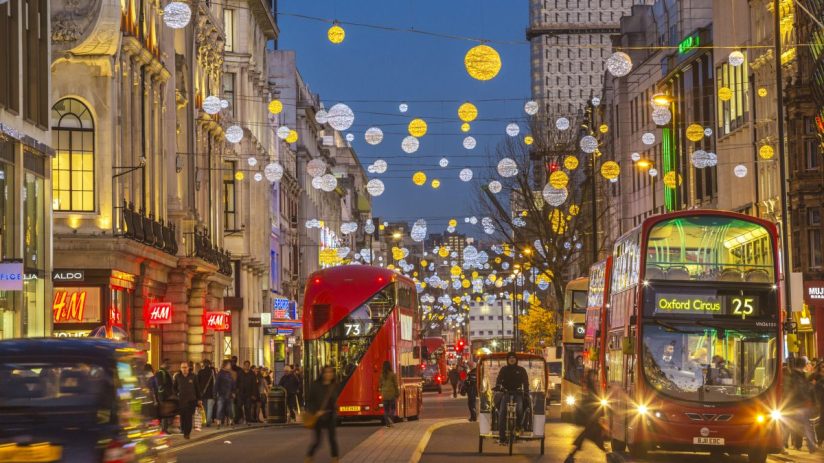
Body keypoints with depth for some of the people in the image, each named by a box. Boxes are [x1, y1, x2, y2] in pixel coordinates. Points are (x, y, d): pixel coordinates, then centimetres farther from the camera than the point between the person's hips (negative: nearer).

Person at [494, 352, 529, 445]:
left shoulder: (521, 370, 9)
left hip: (517, 393, -1)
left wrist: (526, 392, -16)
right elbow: (499, 379, -3)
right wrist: (497, 386, -25)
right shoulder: (504, 369, 10)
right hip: (506, 392, 1)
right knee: (502, 412, -17)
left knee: (519, 410, -28)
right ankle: (501, 437, -19)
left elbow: (525, 382, 1)